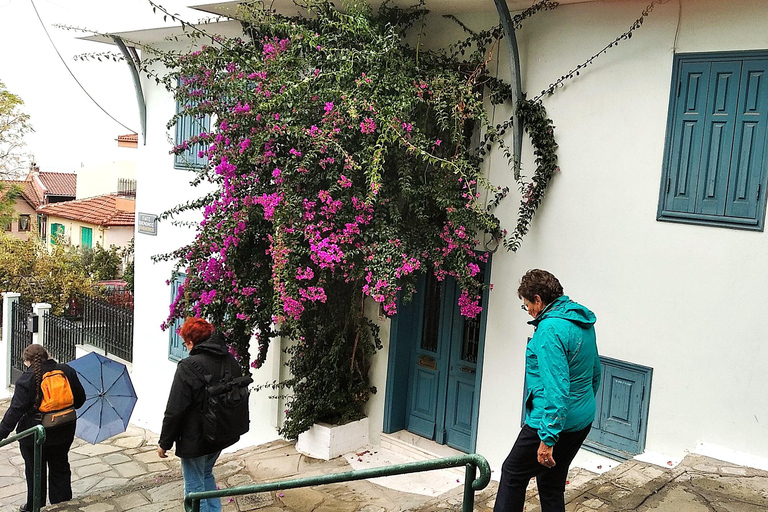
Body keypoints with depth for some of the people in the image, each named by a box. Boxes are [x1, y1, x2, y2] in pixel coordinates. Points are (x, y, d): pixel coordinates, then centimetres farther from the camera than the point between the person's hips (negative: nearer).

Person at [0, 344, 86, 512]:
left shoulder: (26, 379, -17)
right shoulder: (67, 371, -4)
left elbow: (16, 410, -21)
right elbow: (80, 399, 4)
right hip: (64, 432, 4)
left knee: (35, 471, 14)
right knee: (60, 468, 20)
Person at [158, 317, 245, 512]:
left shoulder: (188, 367, -21)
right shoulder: (231, 361, 1)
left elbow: (174, 410, -20)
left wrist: (165, 443, -9)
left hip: (195, 440, -7)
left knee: (194, 487, 7)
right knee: (207, 475, 27)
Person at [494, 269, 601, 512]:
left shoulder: (550, 329, -22)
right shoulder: (583, 322, 8)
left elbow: (555, 387, -27)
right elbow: (595, 371, 20)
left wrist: (548, 438, -26)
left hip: (554, 420, -9)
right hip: (583, 420, 9)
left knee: (513, 473, 8)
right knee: (552, 483, 18)